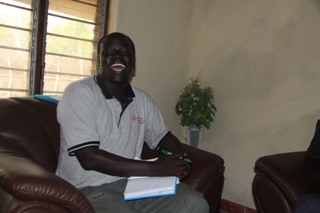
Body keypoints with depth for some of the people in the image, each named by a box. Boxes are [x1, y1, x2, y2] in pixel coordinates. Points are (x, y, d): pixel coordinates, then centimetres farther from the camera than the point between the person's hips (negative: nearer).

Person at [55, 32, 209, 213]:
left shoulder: (143, 100, 6)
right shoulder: (79, 93, -12)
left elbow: (162, 136, 19)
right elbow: (89, 158, -21)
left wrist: (182, 159, -5)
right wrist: (154, 168, -21)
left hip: (133, 181, 5)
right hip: (87, 188, -5)